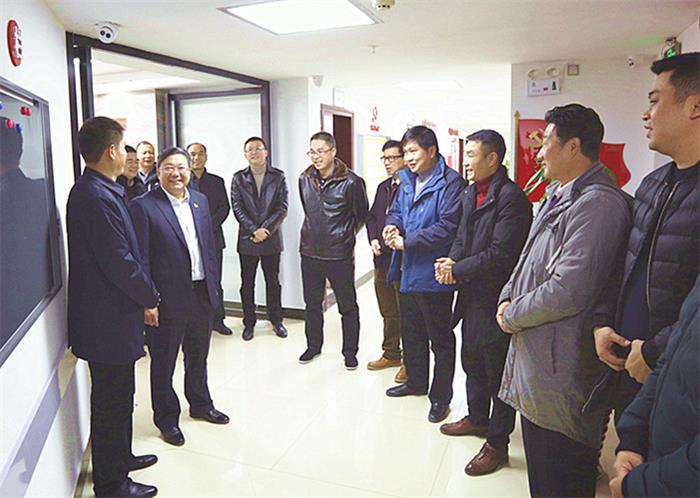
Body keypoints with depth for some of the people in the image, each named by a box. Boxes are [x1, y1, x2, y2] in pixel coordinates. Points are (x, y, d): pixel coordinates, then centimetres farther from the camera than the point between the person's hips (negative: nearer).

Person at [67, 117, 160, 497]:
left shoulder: (92, 191, 8)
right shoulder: (98, 198, -23)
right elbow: (120, 263, -24)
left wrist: (144, 293, 12)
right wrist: (150, 297, -9)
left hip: (107, 315, 10)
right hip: (108, 321, -10)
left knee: (116, 398, 24)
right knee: (112, 403, 7)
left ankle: (120, 457, 43)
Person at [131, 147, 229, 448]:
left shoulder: (200, 201, 7)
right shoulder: (144, 206, -12)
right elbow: (140, 258, -13)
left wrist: (214, 284, 9)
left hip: (202, 294, 6)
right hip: (169, 298, -6)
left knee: (198, 357, 23)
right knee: (163, 363, 11)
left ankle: (201, 405, 42)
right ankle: (167, 419, 30)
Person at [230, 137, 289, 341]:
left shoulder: (278, 176, 2)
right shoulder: (239, 178, 4)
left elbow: (282, 207, -4)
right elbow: (237, 208, -4)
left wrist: (266, 229, -14)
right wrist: (254, 230, -15)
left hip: (272, 238, 0)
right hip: (247, 239, 0)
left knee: (273, 282, 10)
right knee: (247, 284, 7)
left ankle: (276, 320, 23)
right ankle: (249, 323, 19)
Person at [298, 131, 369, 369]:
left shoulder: (350, 181, -13)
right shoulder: (305, 179, 3)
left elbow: (362, 215, 0)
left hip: (339, 255, -5)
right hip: (309, 252, 5)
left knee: (348, 306, 8)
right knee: (312, 304, 18)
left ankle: (350, 352, 24)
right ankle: (313, 345, 36)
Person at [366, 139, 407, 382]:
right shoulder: (383, 187, 14)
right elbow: (372, 216, 18)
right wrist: (373, 239, 3)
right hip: (382, 259, 8)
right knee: (388, 312, 19)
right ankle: (391, 354, 34)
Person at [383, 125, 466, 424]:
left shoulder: (450, 182, -16)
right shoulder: (407, 180, 10)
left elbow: (448, 226, -23)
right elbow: (396, 212, 19)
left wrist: (407, 241, -20)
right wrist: (391, 227, -5)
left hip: (434, 275, -8)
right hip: (409, 271, 9)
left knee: (440, 339, 7)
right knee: (411, 333, 22)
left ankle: (440, 397, 22)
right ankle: (416, 382, 41)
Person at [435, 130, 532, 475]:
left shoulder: (511, 197, -19)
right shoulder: (471, 194, 9)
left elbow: (499, 255, -23)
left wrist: (456, 270, -15)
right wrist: (451, 261, -5)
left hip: (496, 300, -9)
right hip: (472, 295, 9)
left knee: (498, 373, 6)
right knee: (472, 362, 23)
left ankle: (497, 444, 23)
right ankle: (477, 418, 45)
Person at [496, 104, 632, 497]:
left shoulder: (597, 203, -21)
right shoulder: (558, 194, 12)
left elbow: (568, 292, -27)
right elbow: (530, 259, 19)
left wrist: (512, 316, -12)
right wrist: (508, 298, 2)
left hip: (563, 372, -10)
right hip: (533, 355, 10)